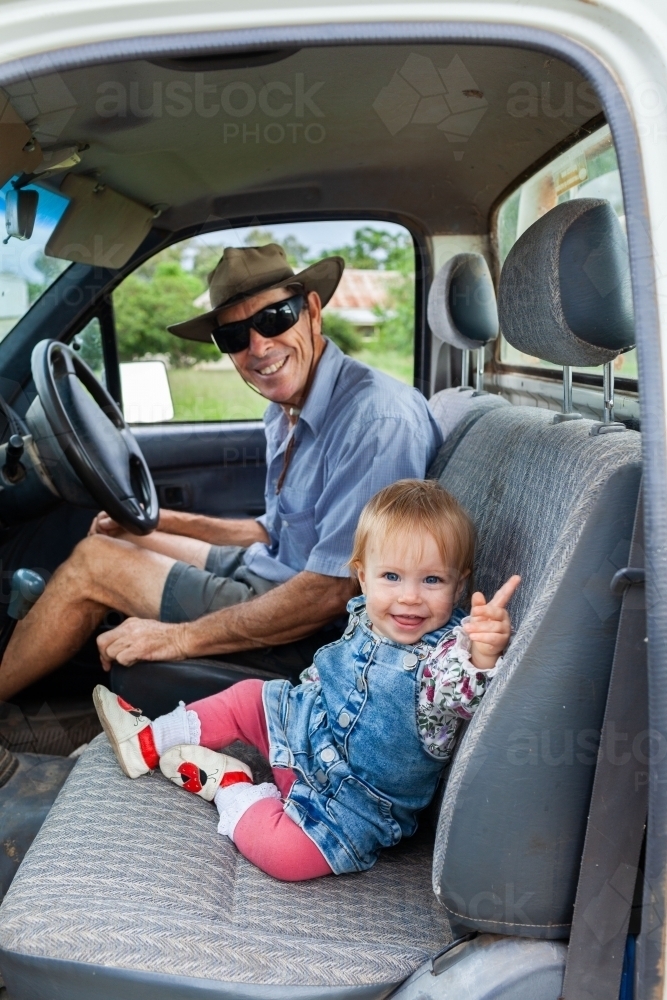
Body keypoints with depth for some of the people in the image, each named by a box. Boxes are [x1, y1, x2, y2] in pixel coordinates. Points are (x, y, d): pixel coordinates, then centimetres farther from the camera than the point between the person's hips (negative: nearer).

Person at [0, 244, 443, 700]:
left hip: (314, 634, -9)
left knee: (93, 561, -6)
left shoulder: (378, 418, -25)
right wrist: (163, 521, 13)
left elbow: (333, 591, -28)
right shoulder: (286, 413, 5)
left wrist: (181, 637, -23)